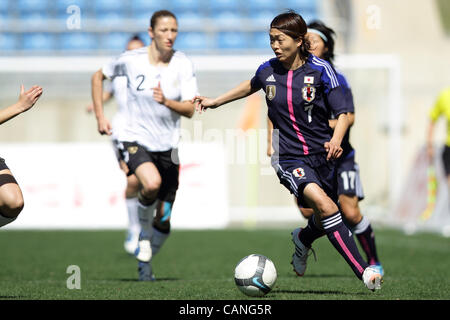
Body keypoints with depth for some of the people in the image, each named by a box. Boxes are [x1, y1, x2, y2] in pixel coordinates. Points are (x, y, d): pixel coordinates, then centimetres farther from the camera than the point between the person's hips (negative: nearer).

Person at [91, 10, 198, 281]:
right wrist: (100, 116, 4)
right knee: (152, 183, -34)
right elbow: (99, 76, 10)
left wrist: (167, 101, -29)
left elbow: (190, 110, -10)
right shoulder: (131, 60, -8)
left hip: (168, 146, 3)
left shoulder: (183, 65, -6)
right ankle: (143, 235, -6)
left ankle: (145, 261, 34)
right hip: (136, 140, -2)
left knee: (164, 220, 6)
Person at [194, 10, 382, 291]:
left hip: (322, 155, 1)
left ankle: (303, 239, 50)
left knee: (325, 219, 12)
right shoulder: (268, 71, 0)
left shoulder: (320, 69, -7)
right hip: (288, 159, -1)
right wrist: (215, 101, 29)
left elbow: (342, 113, -6)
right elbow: (251, 86, 25)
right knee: (323, 204, -25)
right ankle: (363, 270, -27)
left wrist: (335, 140, -25)